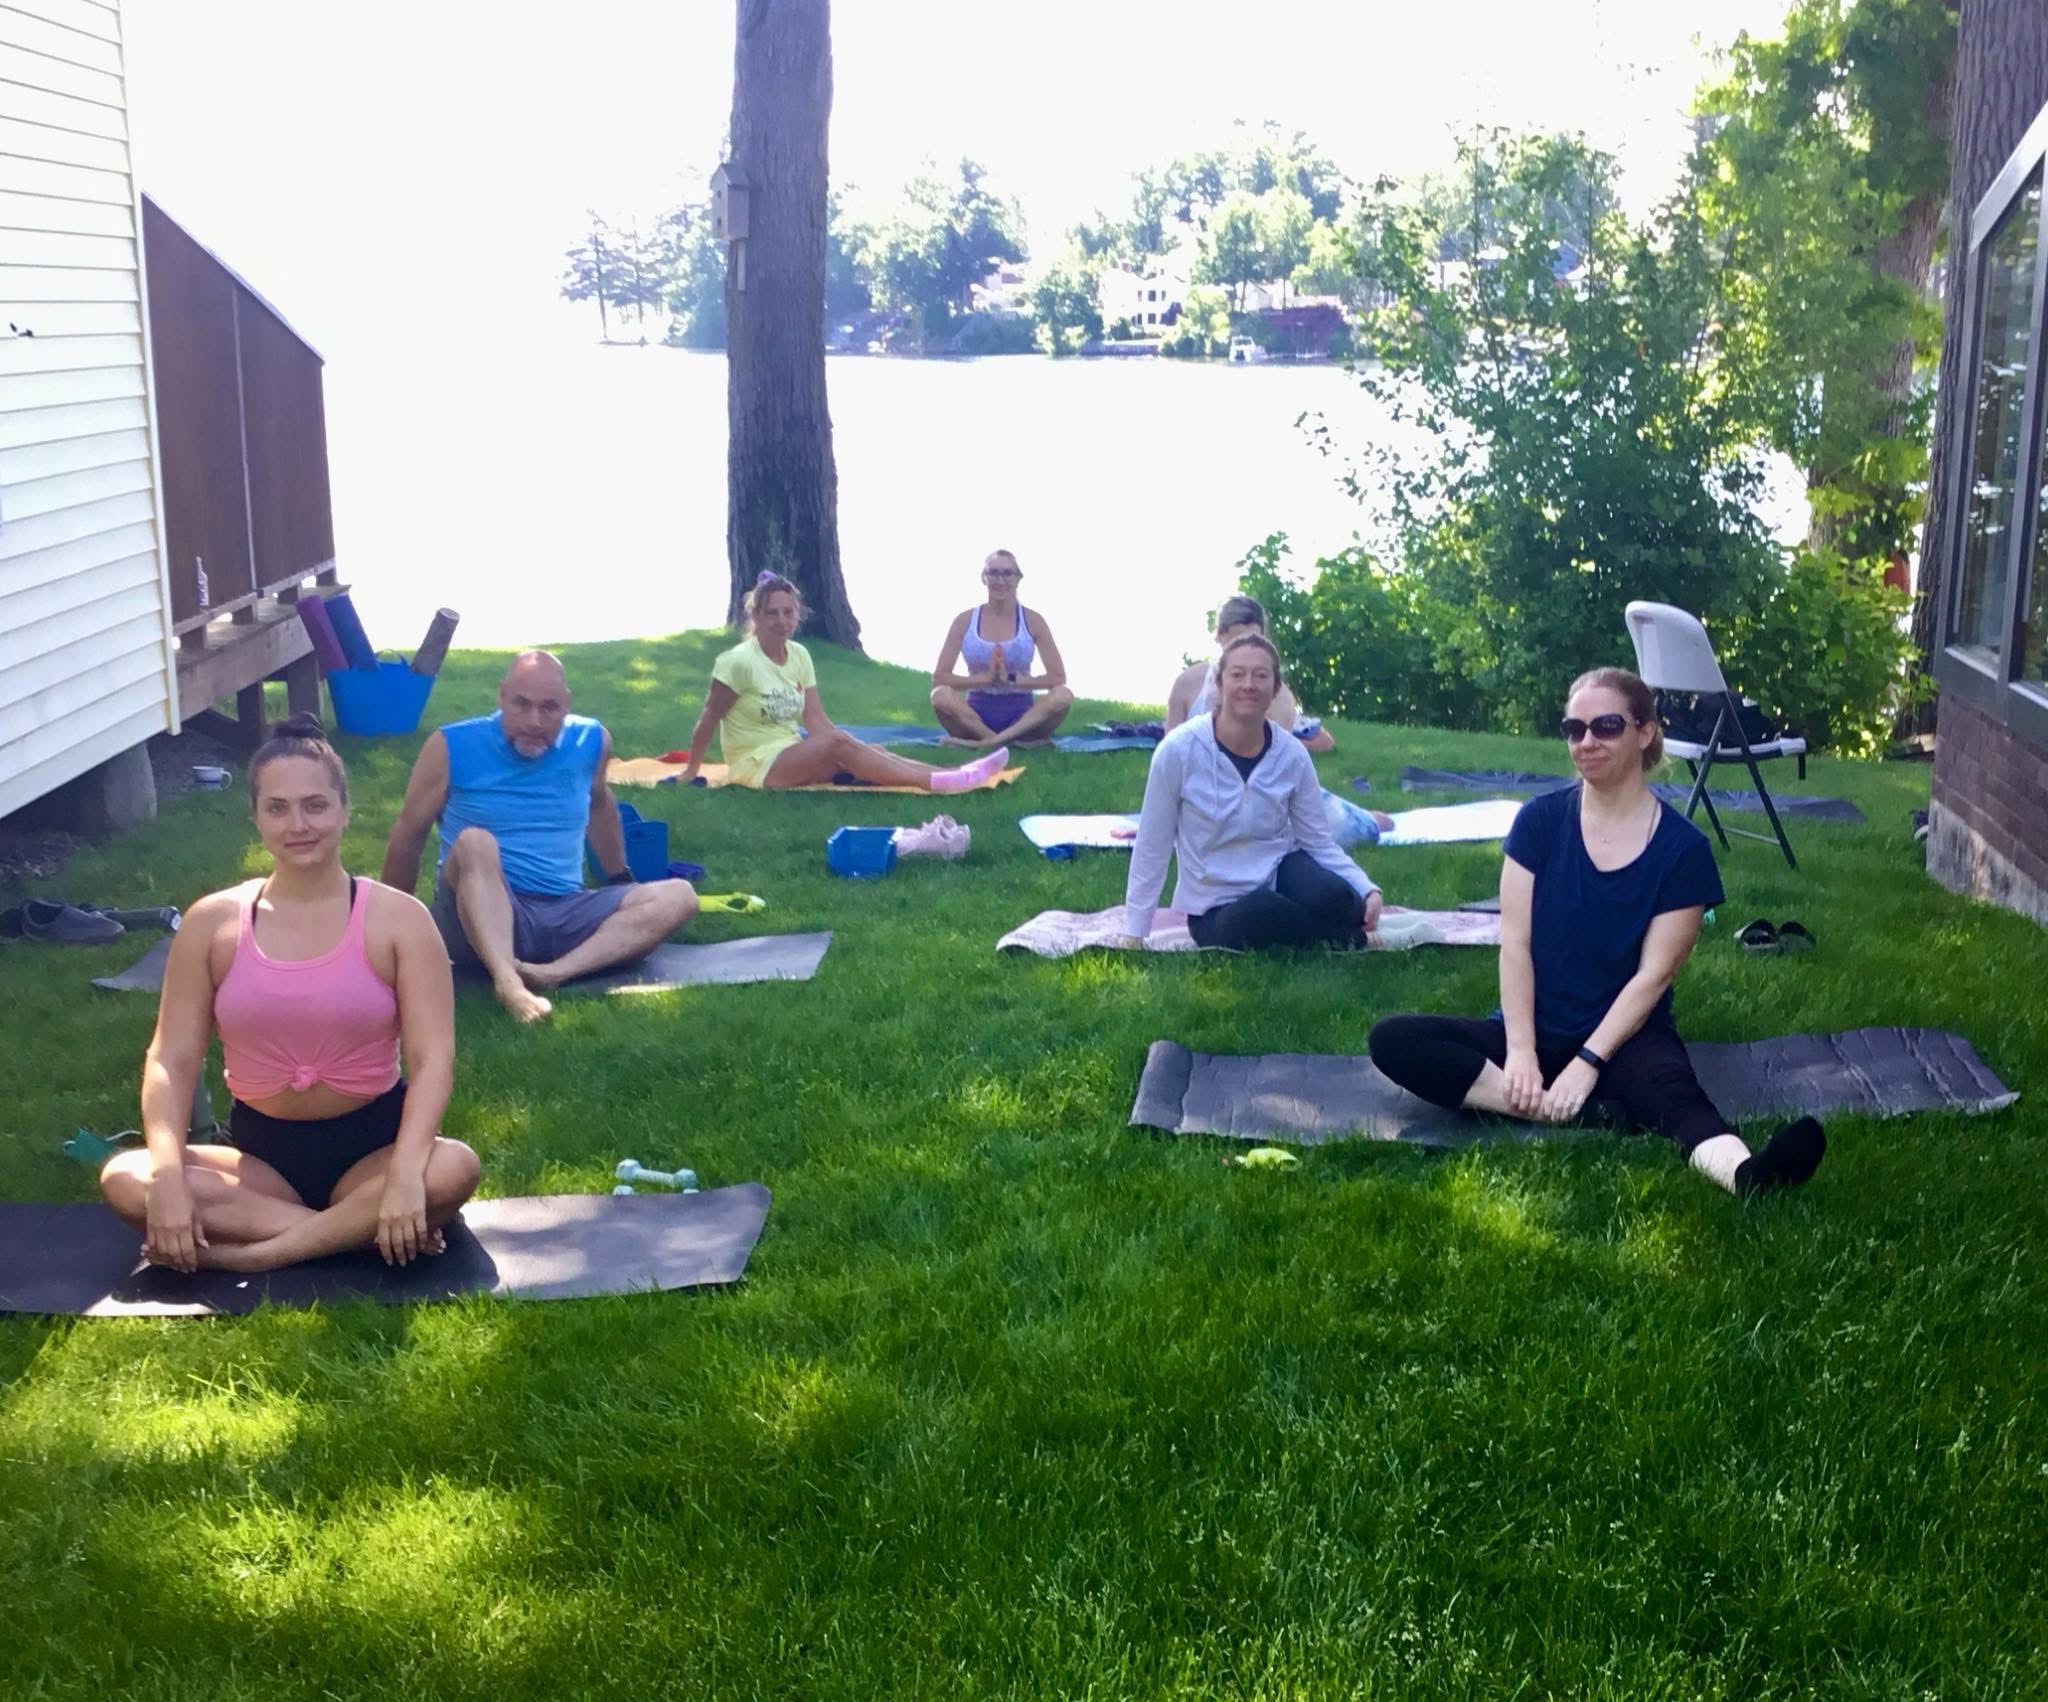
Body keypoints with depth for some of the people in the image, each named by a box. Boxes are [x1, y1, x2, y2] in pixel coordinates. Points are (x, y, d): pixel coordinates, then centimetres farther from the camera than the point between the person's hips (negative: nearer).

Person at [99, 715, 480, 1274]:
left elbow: (433, 1059, -14)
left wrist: (404, 1174, -31)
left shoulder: (398, 918, -7)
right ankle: (357, 1229, -23)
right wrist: (168, 1179, -21)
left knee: (452, 1170, -34)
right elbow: (172, 1061, -3)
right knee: (126, 1181, -25)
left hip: (372, 1144, -2)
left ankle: (250, 1253, -23)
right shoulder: (212, 922, -1)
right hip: (259, 1149, 2)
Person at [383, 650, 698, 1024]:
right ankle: (507, 981, -54)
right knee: (474, 842, -35)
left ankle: (553, 973, -38)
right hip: (483, 916, -4)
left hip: (565, 915, 4)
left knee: (678, 897, -18)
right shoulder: (454, 747, -7)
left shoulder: (590, 741, 4)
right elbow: (408, 836, 2)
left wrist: (622, 883, 33)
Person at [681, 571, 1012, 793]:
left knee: (868, 750, -17)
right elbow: (709, 719, -8)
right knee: (838, 743, -29)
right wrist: (692, 769, -3)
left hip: (793, 756, 7)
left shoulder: (799, 655, 7)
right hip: (756, 766, -7)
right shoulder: (738, 661, -15)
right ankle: (935, 783, -40)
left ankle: (953, 775, -33)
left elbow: (816, 719, 4)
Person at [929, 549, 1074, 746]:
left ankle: (985, 741, -33)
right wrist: (986, 678, -18)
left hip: (1021, 716, 0)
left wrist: (1011, 679, -16)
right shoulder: (965, 621, 2)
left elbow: (1058, 677, -4)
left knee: (1063, 696, -30)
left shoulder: (1032, 621, 1)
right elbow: (939, 677, -4)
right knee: (941, 695, -31)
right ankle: (1016, 741, -29)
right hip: (977, 714, 0)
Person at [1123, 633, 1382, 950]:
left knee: (1333, 898, -32)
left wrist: (1368, 890, -20)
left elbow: (1320, 844, -2)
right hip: (1218, 909, -2)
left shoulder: (1292, 756, -9)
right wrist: (1133, 934, -8)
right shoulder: (1180, 750, -18)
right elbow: (1152, 847, -10)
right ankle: (1349, 941, -7)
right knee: (1257, 915, -36)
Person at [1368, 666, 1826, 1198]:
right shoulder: (1539, 820, -1)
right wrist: (1520, 1050, -16)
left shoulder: (1682, 847, -7)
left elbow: (1655, 972, -10)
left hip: (1625, 1036, -3)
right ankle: (1579, 1111, -34)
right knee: (1393, 1041, -23)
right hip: (1534, 1030, 3)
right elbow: (1514, 943, -5)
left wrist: (1587, 1062, -20)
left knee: (1671, 1088, -38)